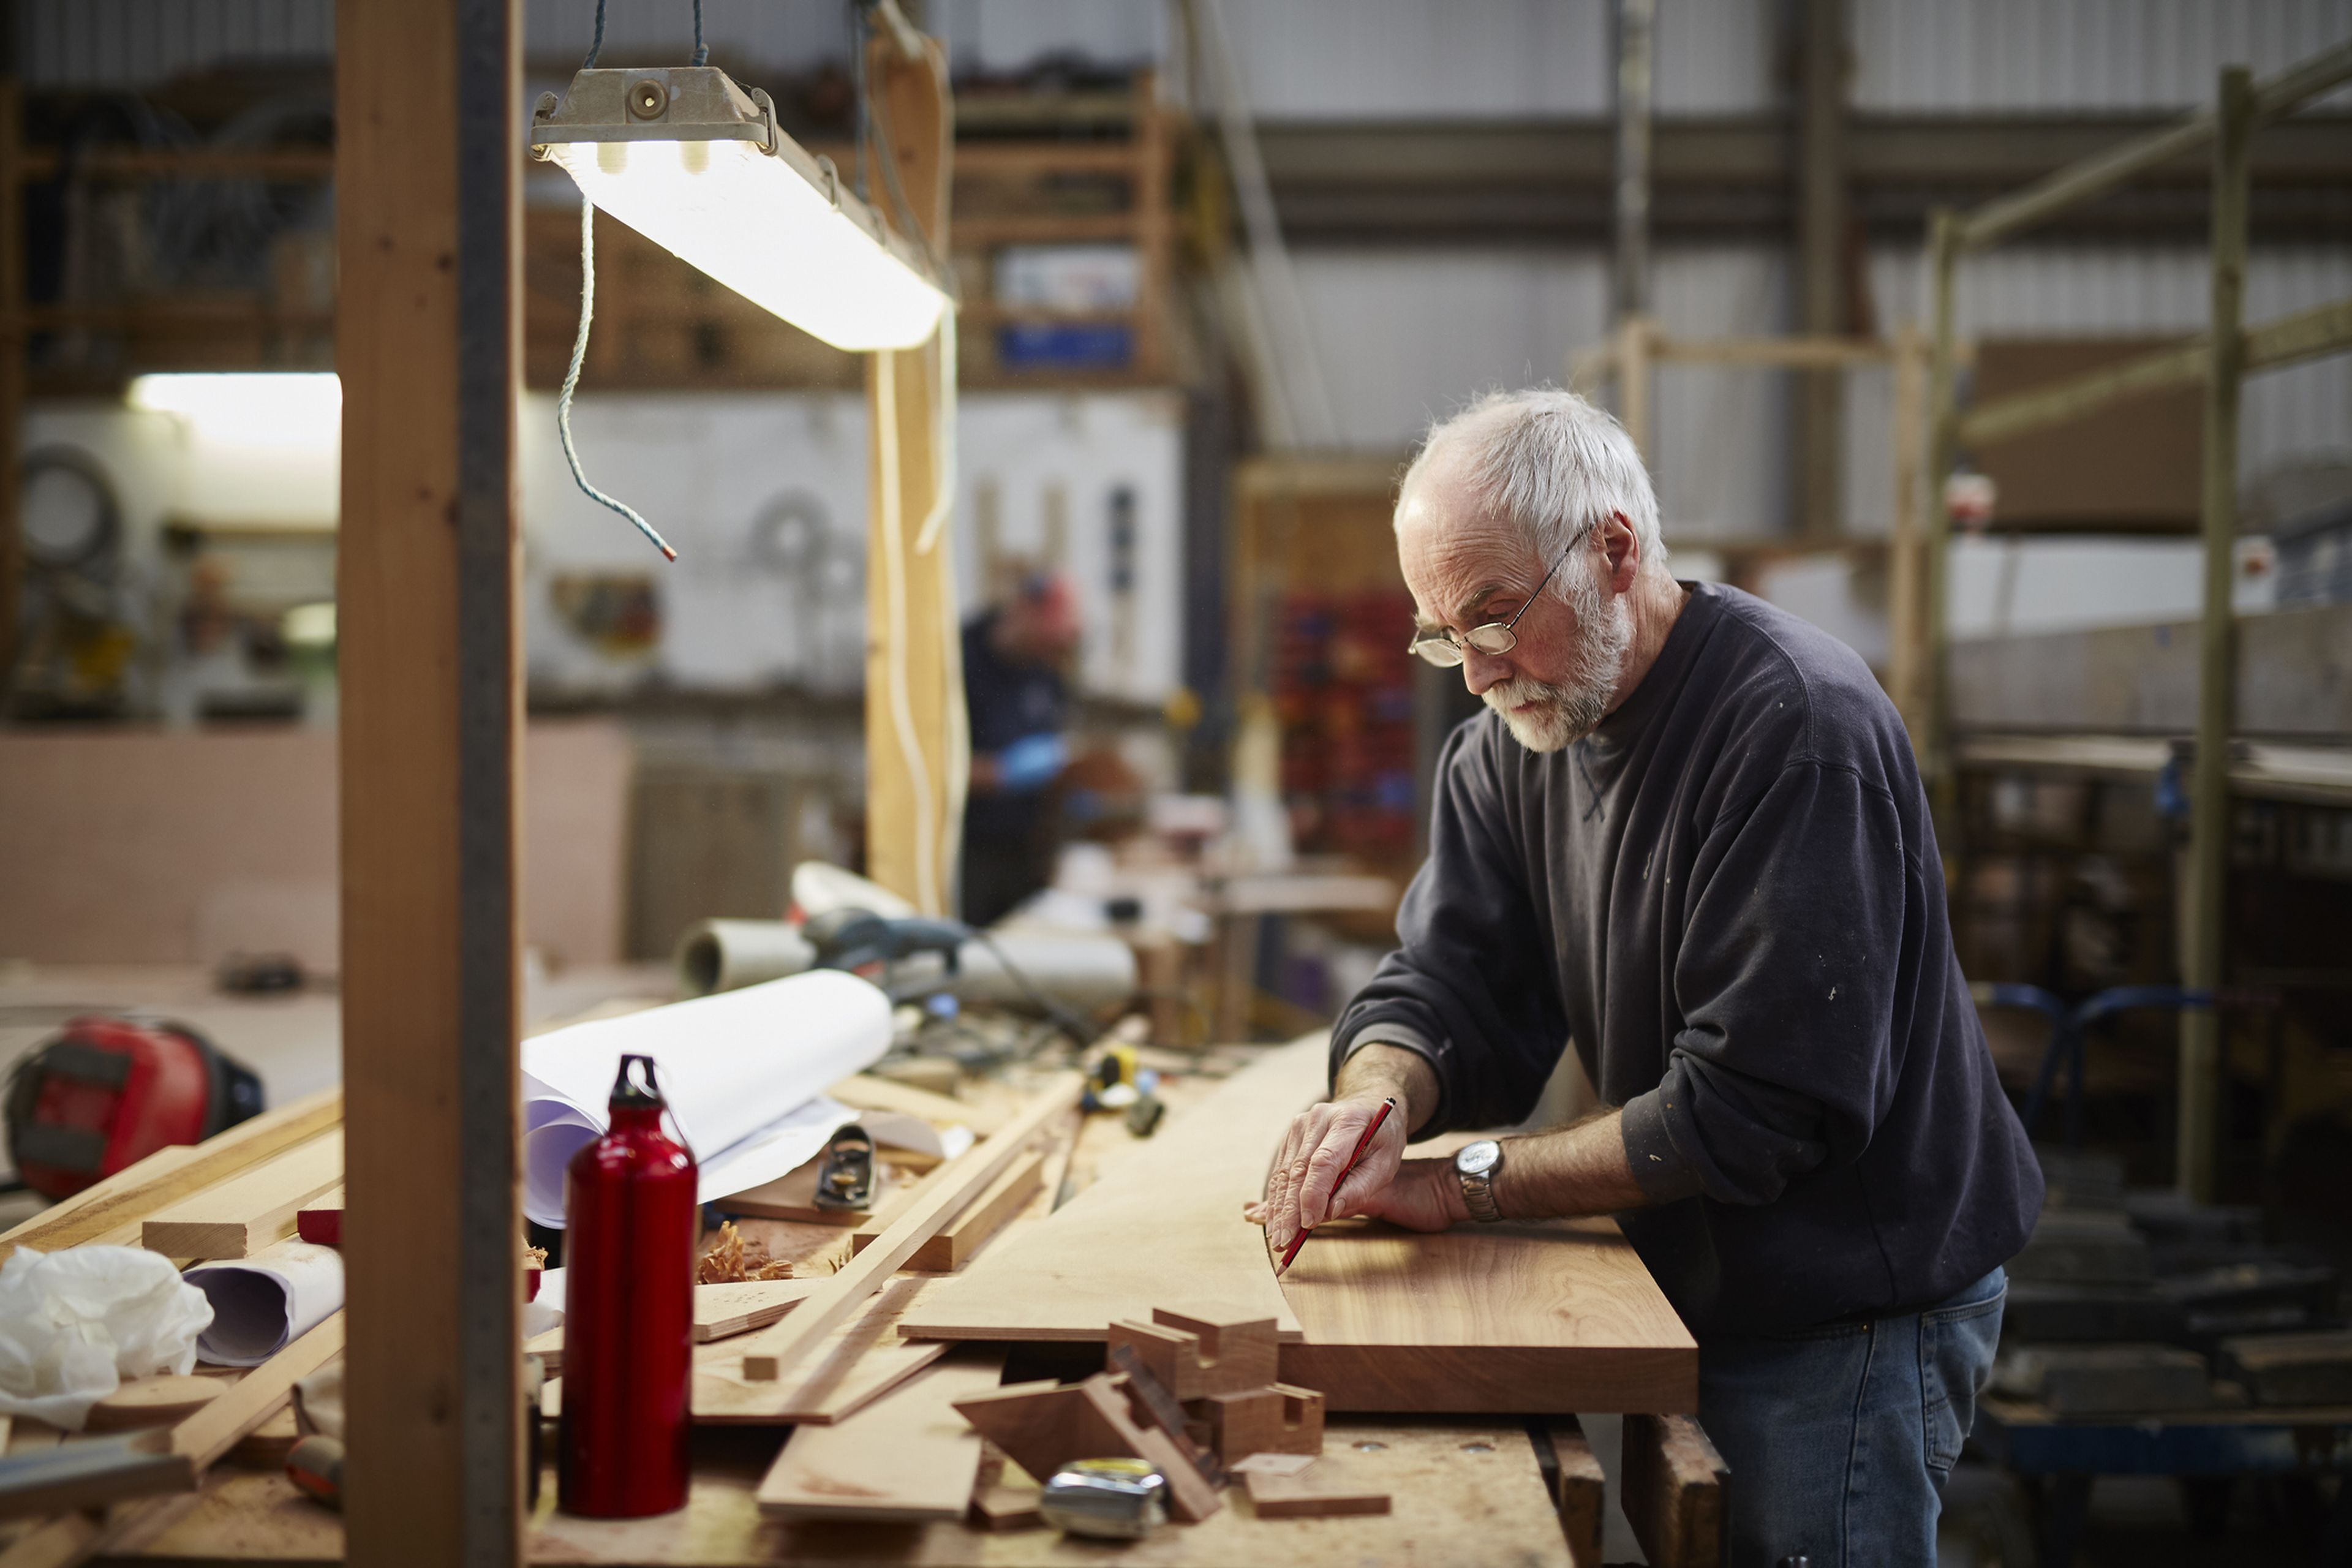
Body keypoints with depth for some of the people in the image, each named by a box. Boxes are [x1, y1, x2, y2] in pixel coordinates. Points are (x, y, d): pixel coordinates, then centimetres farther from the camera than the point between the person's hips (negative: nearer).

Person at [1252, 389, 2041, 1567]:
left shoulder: (1795, 727, -24)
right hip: (1697, 1291, 7)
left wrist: (1465, 1186, -23)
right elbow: (1446, 986, -2)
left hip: (1852, 1309, -7)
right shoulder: (1512, 740, 2)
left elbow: (1752, 1105, -27)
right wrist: (1379, 1097, -26)